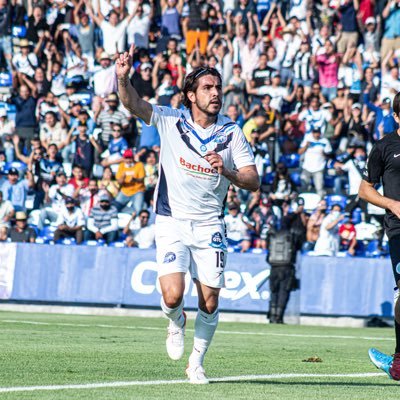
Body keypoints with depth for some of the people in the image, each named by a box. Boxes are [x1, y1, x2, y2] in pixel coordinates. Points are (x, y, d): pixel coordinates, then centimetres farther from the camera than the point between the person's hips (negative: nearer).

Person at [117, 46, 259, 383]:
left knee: (210, 302, 0)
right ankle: (177, 323, 20)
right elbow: (133, 104, -17)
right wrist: (123, 78, -38)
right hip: (172, 221, -2)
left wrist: (227, 171, -22)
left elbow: (254, 181, -2)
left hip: (209, 226, 2)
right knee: (173, 296, -17)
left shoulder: (232, 133, 0)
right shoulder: (170, 121, -3)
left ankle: (197, 362, 22)